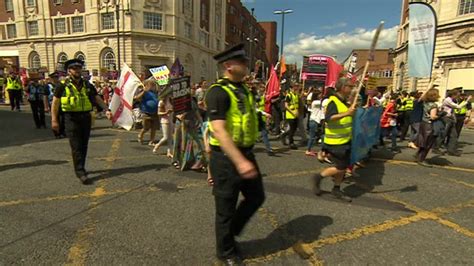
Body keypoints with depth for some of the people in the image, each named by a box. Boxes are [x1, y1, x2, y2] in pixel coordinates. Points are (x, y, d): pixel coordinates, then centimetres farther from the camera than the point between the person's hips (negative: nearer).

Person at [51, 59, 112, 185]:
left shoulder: (87, 85, 9)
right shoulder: (63, 86, -1)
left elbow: (97, 99, 10)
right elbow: (55, 103, 2)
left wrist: (107, 110, -6)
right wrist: (54, 120, -3)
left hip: (86, 117, 4)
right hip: (72, 118, -4)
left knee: (84, 146, 11)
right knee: (76, 146, -6)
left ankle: (79, 168, 27)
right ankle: (81, 173, -4)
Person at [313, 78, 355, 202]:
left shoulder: (344, 101, 12)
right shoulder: (333, 101, -17)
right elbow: (328, 118, -33)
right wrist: (346, 113, -39)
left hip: (345, 140, 9)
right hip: (335, 142, -9)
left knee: (343, 167, 13)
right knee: (340, 168, -5)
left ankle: (336, 190, 26)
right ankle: (318, 177, 13)